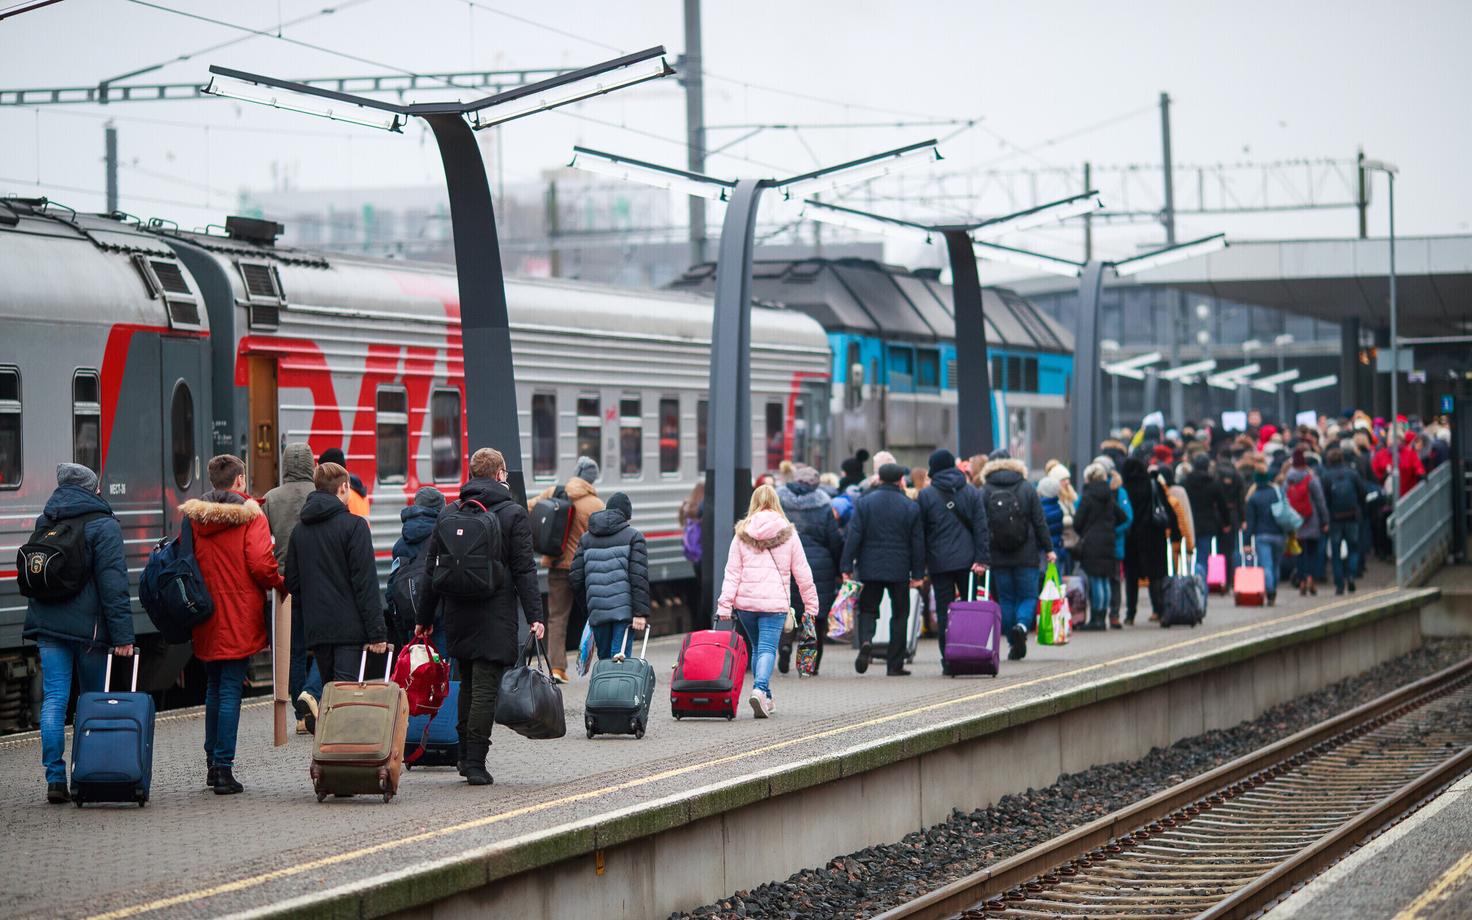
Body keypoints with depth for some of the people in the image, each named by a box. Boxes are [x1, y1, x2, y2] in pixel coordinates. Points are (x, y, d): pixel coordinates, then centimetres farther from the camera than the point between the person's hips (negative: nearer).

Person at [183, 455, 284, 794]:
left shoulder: (193, 517, 6)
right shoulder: (250, 517, -9)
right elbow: (262, 565, -15)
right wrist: (280, 583, 3)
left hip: (205, 619, 5)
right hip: (239, 620, -5)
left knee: (213, 689, 18)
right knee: (230, 691, -4)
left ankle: (212, 762, 23)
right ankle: (223, 768, -7)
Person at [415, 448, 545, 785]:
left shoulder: (447, 515, 8)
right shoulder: (513, 514, -4)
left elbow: (432, 570, 10)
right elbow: (524, 570, -9)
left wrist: (424, 618, 16)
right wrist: (535, 616, -10)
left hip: (457, 616, 4)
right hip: (496, 617, -4)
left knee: (468, 685, 17)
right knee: (485, 688, -4)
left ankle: (465, 757, 20)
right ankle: (475, 764, -8)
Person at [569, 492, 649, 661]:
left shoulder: (586, 539, 13)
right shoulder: (633, 536, 1)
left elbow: (575, 579, 9)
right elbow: (638, 577, -9)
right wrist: (641, 613, -12)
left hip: (597, 613, 4)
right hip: (624, 609, -4)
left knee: (604, 658, 14)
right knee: (620, 659, -7)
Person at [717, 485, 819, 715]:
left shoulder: (742, 534, 5)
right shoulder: (788, 533, 1)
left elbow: (732, 572, 1)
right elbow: (802, 572, 5)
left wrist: (725, 604, 0)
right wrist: (811, 603, 12)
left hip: (745, 601, 3)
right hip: (774, 602, -3)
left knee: (757, 647, 17)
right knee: (767, 648, -6)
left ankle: (765, 699, 20)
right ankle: (760, 689, -29)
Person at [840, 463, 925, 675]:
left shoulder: (863, 503, -2)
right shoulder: (911, 507, 0)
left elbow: (853, 536, -5)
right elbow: (918, 543, 1)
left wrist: (846, 566, -1)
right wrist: (917, 574, 7)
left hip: (870, 568, 0)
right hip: (899, 570, 0)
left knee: (868, 610, 11)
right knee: (900, 614, 9)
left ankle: (865, 642, -20)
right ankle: (894, 664, 8)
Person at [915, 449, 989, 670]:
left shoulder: (926, 495, 0)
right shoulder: (972, 492, 6)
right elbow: (981, 528, -1)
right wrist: (981, 559, -3)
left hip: (939, 562, -1)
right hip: (967, 560, 1)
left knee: (944, 611, 1)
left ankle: (948, 661, -2)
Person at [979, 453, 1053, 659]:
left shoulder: (984, 492, 0)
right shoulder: (1027, 488, 1)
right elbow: (1040, 522, 2)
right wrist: (1048, 549, 8)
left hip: (998, 557, 0)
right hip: (1026, 556, 0)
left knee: (1005, 599, 9)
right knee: (1028, 596, 7)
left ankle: (1013, 644, 6)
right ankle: (1022, 625, -21)